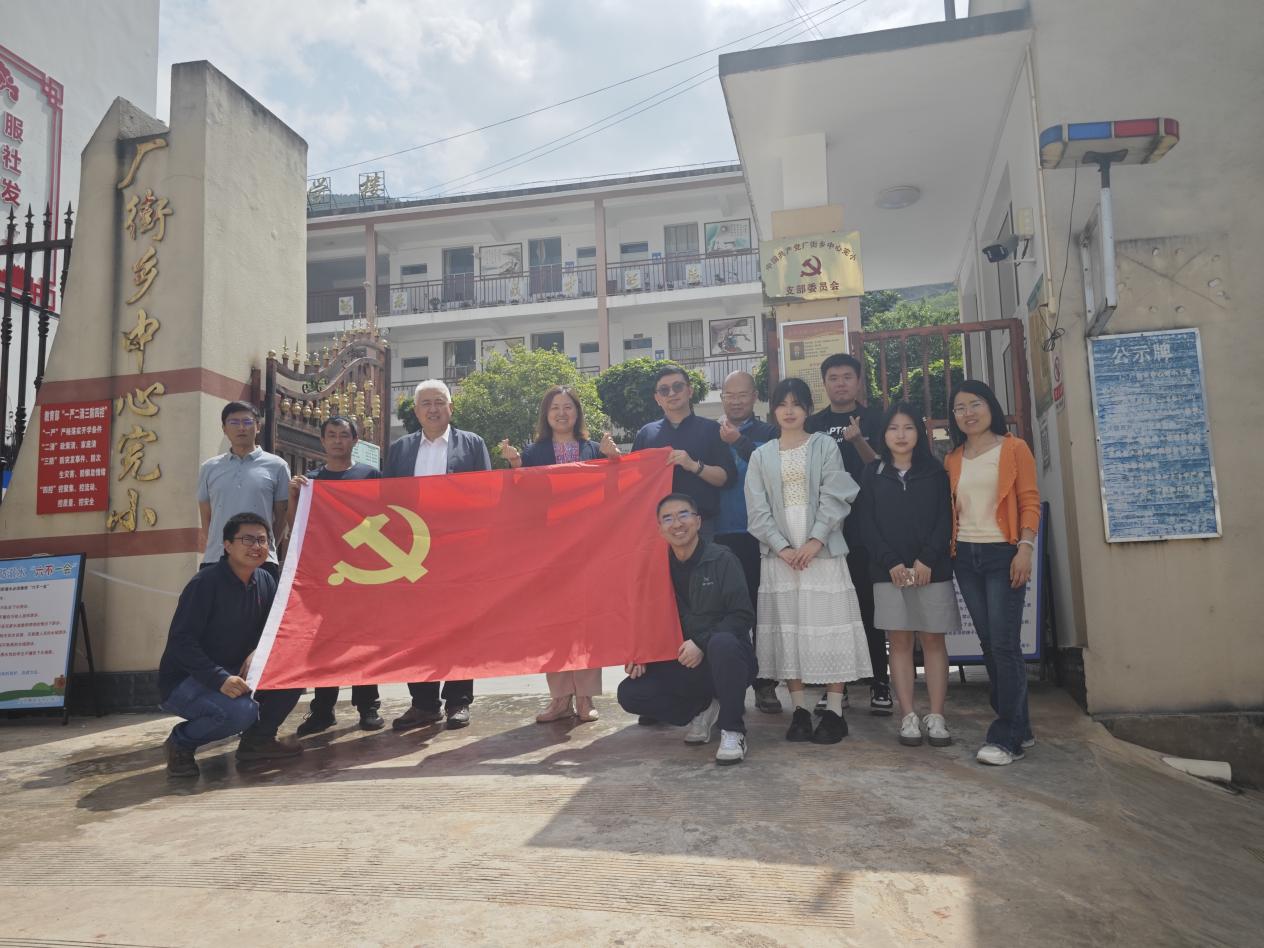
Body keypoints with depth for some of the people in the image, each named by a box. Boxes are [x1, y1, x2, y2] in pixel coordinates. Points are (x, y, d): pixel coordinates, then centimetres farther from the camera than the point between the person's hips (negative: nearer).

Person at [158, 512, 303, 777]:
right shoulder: (206, 582, -20)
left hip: (234, 674, 7)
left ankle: (258, 737, 5)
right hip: (184, 680, -7)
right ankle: (181, 742, -3)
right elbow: (181, 641, -24)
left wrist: (259, 651, -19)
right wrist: (220, 679, -33)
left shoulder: (265, 581, 1)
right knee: (241, 711, -33)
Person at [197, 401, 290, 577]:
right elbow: (206, 517, 17)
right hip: (214, 560, 2)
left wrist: (265, 549, 5)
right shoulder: (209, 468, 13)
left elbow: (282, 517, 8)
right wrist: (216, 547, 11)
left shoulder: (276, 466, 5)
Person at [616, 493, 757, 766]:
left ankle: (733, 731, -20)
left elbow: (742, 615, -14)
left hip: (726, 662, -4)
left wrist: (702, 643, -24)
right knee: (629, 693, -14)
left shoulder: (721, 559, -8)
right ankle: (702, 710, 8)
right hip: (682, 667, 5)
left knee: (722, 642, -39)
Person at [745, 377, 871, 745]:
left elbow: (834, 498, -4)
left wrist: (815, 541, -14)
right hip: (780, 553, 2)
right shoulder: (761, 455, 10)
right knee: (787, 630, 2)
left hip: (822, 551, -2)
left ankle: (834, 712, 4)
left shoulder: (824, 446, 5)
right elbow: (757, 510, 3)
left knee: (828, 626, -3)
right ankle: (800, 710, 11)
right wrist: (782, 547, -9)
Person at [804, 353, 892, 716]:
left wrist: (858, 441, -20)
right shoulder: (813, 424, 11)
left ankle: (880, 684, 9)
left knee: (870, 605, 1)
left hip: (866, 527, -1)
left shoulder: (874, 418, 6)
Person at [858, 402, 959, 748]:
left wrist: (927, 560, -13)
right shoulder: (873, 473, 8)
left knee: (933, 640, 2)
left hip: (933, 570, 0)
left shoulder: (935, 471, 7)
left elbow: (945, 519, -1)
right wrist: (891, 563, -10)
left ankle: (936, 717, 8)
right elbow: (867, 524, 1)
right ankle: (908, 717, 7)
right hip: (889, 572, 0)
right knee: (899, 642, 2)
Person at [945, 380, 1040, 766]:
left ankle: (1006, 738, -2)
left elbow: (1030, 501, -5)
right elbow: (949, 509, 12)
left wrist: (1025, 547, -15)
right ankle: (1019, 727, 21)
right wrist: (950, 549, 3)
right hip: (966, 557, 5)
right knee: (989, 643, 9)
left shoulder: (1014, 448, 0)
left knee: (1004, 643, -8)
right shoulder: (953, 460, 13)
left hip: (1004, 554, -5)